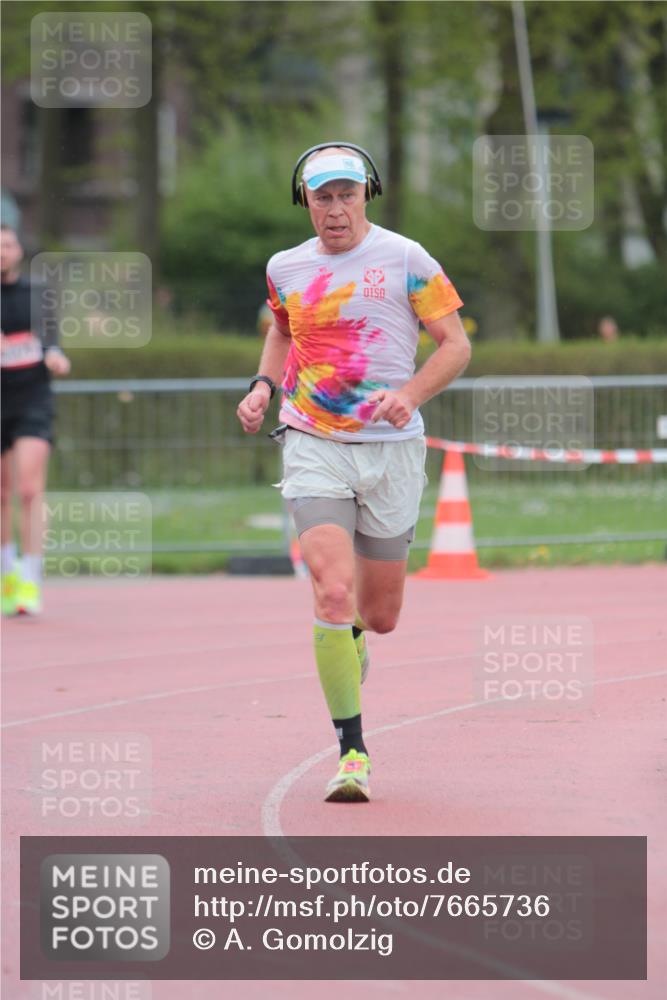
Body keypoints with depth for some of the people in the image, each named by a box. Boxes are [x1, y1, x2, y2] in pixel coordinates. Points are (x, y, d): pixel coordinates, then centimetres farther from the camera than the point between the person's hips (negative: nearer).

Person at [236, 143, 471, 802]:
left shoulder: (405, 260, -3)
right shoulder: (285, 268, 7)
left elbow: (456, 344, -2)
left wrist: (410, 393, -19)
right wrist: (263, 386, 10)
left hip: (392, 450, 0)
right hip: (313, 447, 0)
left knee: (380, 614, 8)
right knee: (333, 592, -19)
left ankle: (350, 636, 47)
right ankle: (351, 750, -13)